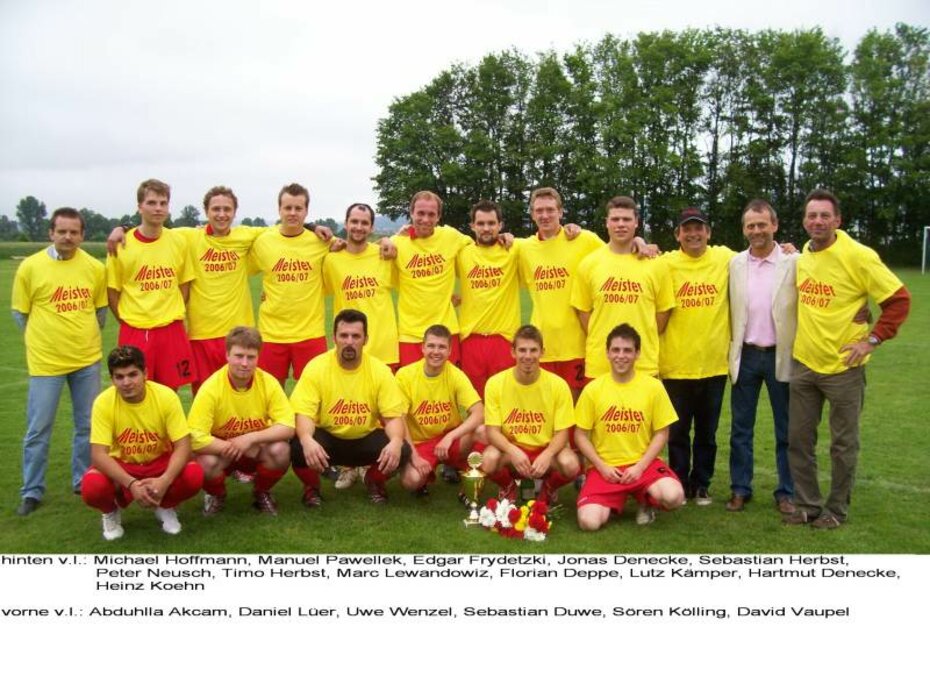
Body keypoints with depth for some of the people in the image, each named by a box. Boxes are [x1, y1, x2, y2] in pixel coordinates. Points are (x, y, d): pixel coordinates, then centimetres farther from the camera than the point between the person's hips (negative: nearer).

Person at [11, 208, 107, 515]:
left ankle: (83, 481, 27)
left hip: (88, 360, 3)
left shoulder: (95, 268, 0)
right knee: (38, 429, 3)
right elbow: (20, 313, 3)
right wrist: (44, 339, 6)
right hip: (45, 361, -2)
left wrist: (85, 337, 12)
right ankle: (32, 492, 17)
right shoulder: (30, 266, -7)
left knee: (88, 426, 11)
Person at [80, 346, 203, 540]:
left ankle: (166, 507, 6)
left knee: (194, 476, -30)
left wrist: (164, 480, -38)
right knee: (92, 487, -32)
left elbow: (183, 446, -21)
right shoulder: (103, 402, -21)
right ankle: (111, 512, 7)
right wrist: (131, 484, -38)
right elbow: (98, 454, -24)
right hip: (121, 466, 0)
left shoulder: (166, 396, -21)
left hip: (159, 462, 0)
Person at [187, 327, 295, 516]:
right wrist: (234, 446, -25)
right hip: (221, 451, -1)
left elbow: (288, 427, -19)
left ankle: (261, 492, 4)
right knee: (207, 462, -34)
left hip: (257, 450, 2)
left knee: (280, 450, -29)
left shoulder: (268, 383, -17)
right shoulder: (211, 388, -24)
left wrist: (250, 438, -29)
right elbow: (195, 439, -28)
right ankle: (216, 495, 4)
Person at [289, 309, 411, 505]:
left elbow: (393, 416, -14)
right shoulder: (316, 367, -16)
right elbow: (304, 413, -21)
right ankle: (312, 487, 4)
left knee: (401, 451, -27)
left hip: (366, 439, 1)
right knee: (298, 447, -33)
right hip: (327, 438, -1)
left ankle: (374, 482, 11)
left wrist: (396, 442, -37)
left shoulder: (380, 371, -12)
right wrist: (307, 440, -45)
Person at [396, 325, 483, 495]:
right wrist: (415, 456, -20)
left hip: (450, 437, 1)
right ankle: (427, 473, 8)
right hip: (419, 443, -1)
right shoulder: (405, 375, -13)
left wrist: (450, 437, -34)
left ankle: (457, 467, 0)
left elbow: (479, 414, -21)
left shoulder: (456, 375, -12)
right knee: (411, 480, -31)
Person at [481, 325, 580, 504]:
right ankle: (508, 488, 6)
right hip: (510, 449, 0)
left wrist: (548, 455, -31)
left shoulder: (558, 385, -12)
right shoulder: (495, 383, -11)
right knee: (489, 459, -33)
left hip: (546, 449, 0)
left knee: (570, 465, -31)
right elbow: (492, 430, -12)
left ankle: (549, 489, 8)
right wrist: (513, 451, -32)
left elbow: (562, 432, -9)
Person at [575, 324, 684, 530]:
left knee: (673, 496, -30)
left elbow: (661, 433, 1)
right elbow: (580, 435, 2)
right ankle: (610, 502, 14)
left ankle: (647, 502, 7)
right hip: (604, 467, 0)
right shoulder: (592, 389, -2)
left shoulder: (653, 387, -2)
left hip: (642, 463, 0)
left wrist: (640, 467, -10)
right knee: (589, 522, -22)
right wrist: (602, 467, -9)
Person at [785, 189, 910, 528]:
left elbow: (899, 299, -9)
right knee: (798, 439, 10)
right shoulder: (801, 257, 5)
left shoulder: (858, 256, -12)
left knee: (843, 444, 7)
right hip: (804, 363, 5)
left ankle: (836, 509, 22)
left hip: (843, 366, -5)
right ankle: (808, 505, 24)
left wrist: (873, 339, -12)